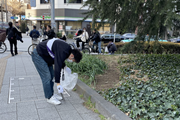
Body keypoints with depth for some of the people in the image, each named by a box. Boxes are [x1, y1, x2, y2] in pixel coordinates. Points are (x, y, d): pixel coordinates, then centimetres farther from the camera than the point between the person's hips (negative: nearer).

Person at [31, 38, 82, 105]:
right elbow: (57, 67, -34)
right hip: (38, 55, -10)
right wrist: (58, 84, -32)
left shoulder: (67, 49, 0)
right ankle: (49, 98, 3)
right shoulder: (62, 52, -30)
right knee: (47, 77, -9)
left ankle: (51, 94, 23)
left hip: (45, 56, 10)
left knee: (51, 75, 12)